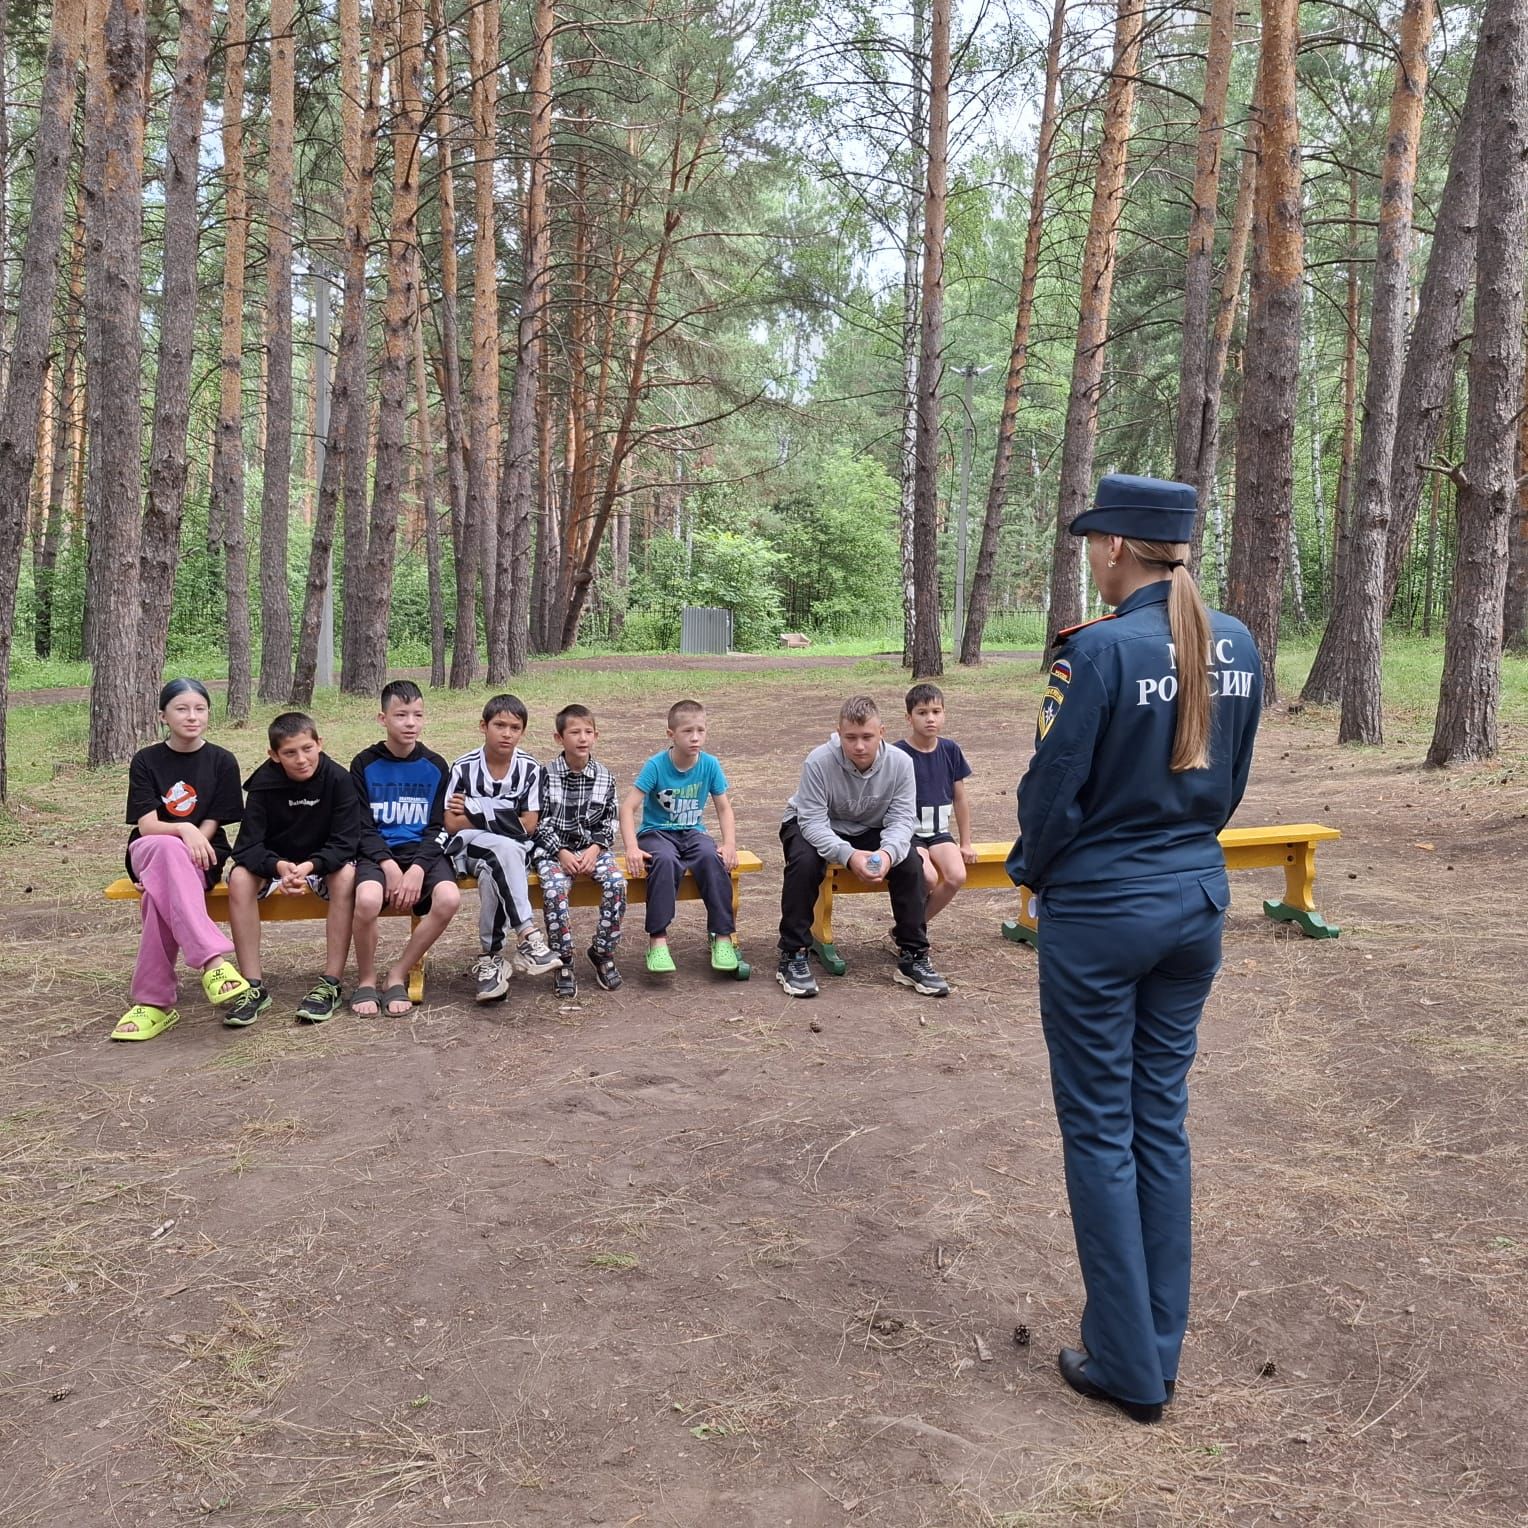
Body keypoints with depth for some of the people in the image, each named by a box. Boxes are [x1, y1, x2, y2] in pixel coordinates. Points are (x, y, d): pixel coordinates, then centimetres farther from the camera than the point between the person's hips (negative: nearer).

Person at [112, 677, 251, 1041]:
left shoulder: (222, 762, 2)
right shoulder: (145, 761, 3)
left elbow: (210, 827, -1)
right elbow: (146, 825, -7)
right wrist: (184, 830, -28)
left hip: (201, 860, 0)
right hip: (148, 853, 0)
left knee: (160, 894, -36)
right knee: (169, 848, -39)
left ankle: (153, 1003, -34)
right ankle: (213, 962, -52)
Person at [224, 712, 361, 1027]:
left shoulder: (338, 779, -18)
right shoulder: (263, 783, -15)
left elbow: (345, 843, -21)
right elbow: (247, 846, -20)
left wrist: (309, 867, -40)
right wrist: (279, 867, -41)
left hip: (324, 862, -1)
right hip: (274, 862, 1)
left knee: (346, 875, -34)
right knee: (239, 877, -29)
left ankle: (331, 984, -28)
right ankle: (255, 987, -23)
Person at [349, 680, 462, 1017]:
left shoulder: (435, 766, 6)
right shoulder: (365, 764, 2)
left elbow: (438, 827, 3)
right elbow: (363, 827, -1)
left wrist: (418, 868, -15)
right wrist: (389, 866, -17)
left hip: (423, 851, 2)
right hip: (377, 852, -2)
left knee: (449, 898, -30)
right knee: (368, 899, -35)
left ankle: (397, 976, -10)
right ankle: (366, 980, -7)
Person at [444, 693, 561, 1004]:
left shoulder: (530, 769, -2)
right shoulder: (464, 768, -6)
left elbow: (529, 825, -4)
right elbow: (452, 824, -6)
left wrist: (478, 815, -10)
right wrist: (505, 820, -11)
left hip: (515, 850, 1)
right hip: (469, 847, -1)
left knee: (491, 874, -34)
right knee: (505, 848, -35)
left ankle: (490, 956, -21)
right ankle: (528, 933, -36)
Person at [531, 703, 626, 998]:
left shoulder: (605, 777, 4)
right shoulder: (547, 775, -4)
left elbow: (609, 821, 7)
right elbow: (540, 822, -3)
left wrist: (595, 849, -10)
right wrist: (561, 853, -14)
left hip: (593, 847, 2)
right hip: (554, 848, -2)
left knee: (616, 883, -25)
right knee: (554, 888, -32)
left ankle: (602, 952, -6)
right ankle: (564, 961, -17)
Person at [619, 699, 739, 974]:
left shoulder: (710, 765, -3)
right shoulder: (655, 766, -12)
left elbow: (724, 808, 2)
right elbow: (627, 807, -15)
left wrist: (729, 844, -14)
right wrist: (632, 848, -27)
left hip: (692, 833, 3)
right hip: (657, 832, -2)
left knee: (712, 857, -30)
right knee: (665, 861, -36)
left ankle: (723, 937, -22)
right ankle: (658, 941, -32)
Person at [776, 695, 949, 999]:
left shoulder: (900, 762, -21)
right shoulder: (819, 761, -30)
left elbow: (902, 818, -20)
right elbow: (813, 821, -31)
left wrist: (888, 851, -43)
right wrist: (848, 855, -48)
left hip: (870, 830, 3)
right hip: (813, 827, -3)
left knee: (909, 861, -21)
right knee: (804, 862, -34)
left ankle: (913, 956, -8)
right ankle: (792, 956, -20)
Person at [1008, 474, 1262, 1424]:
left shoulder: (1101, 648, -18)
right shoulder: (1236, 645, 2)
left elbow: (1057, 785, -13)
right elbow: (1233, 780, 10)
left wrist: (1034, 872, 4)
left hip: (1101, 912, -6)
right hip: (1198, 901, 7)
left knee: (1101, 1130, 6)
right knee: (1162, 1120, 16)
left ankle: (1129, 1366, 16)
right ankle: (1162, 1347, 26)